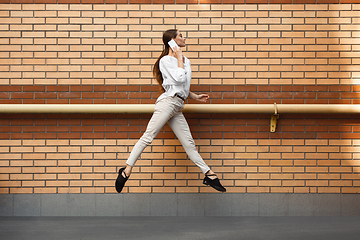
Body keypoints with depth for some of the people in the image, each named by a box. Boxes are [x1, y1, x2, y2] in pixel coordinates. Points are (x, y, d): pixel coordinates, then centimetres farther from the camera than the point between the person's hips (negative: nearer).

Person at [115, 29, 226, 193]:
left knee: (188, 143, 6)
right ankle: (127, 170, -13)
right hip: (168, 101, -8)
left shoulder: (186, 61, 25)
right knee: (148, 137, -13)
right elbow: (179, 78, -13)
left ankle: (209, 174, 4)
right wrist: (179, 58, -2)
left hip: (178, 106, 8)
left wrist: (195, 96, 27)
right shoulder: (166, 60, 0)